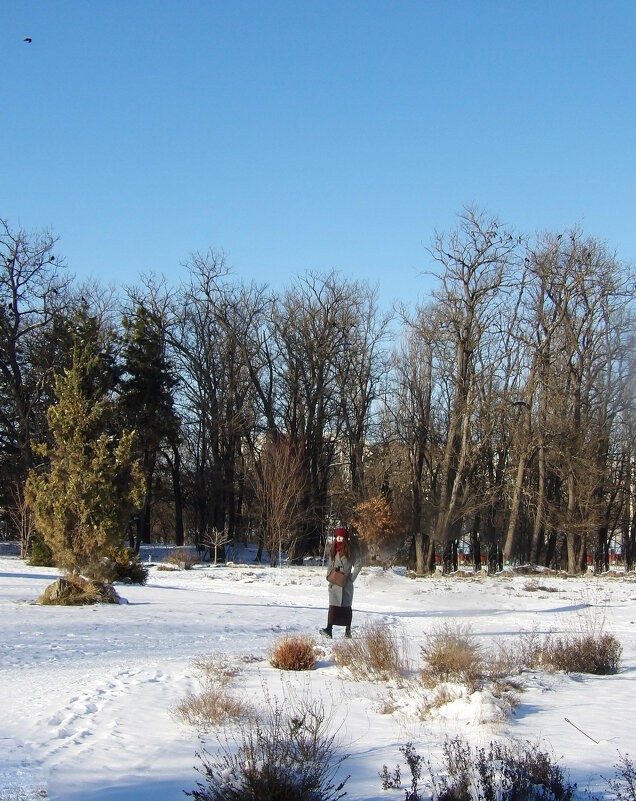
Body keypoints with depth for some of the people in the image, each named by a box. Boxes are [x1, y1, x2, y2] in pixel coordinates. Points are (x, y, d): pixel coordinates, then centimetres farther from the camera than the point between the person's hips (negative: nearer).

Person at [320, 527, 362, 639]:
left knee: (346, 606, 3)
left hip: (346, 582, -3)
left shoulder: (351, 549, 1)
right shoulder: (334, 550, 15)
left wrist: (352, 577, -7)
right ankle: (329, 629, -20)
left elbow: (358, 564, 1)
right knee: (333, 605, -10)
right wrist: (329, 576, 5)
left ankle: (348, 631, 10)